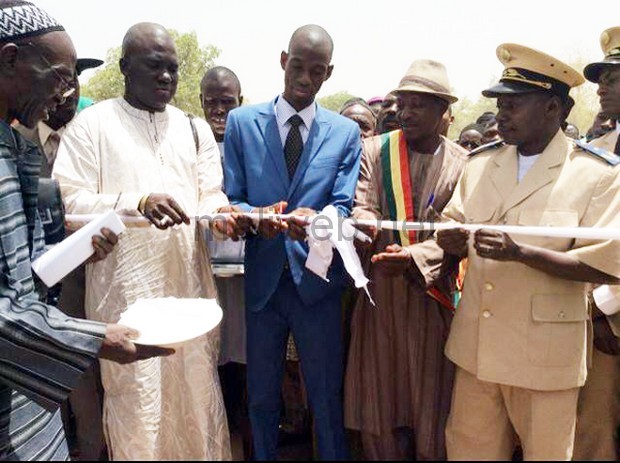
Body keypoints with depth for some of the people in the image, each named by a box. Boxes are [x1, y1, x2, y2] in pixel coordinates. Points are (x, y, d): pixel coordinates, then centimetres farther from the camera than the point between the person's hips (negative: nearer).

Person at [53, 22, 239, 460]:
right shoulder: (91, 124, 0)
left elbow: (210, 194, 7)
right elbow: (69, 201, -7)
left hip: (189, 283, 4)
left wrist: (222, 214, -17)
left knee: (198, 394, 11)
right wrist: (137, 203, -22)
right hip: (125, 288, -3)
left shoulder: (195, 129, 13)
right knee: (137, 403, 5)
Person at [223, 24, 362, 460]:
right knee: (261, 396, 17)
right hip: (262, 279, 1)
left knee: (327, 398, 12)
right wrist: (257, 216, -23)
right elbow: (231, 200, 0)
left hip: (317, 281, 0)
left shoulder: (346, 132, 2)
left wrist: (315, 220, -28)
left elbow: (343, 207, -4)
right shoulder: (242, 121, 2)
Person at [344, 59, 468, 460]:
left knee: (431, 405, 9)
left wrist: (415, 257, -25)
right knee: (378, 401, 9)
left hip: (433, 298, -1)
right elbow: (363, 209, -8)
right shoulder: (374, 150, 2)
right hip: (379, 295, 1)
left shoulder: (462, 164, -1)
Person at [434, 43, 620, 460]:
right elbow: (454, 240, 8)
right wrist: (451, 242, -16)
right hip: (476, 347, 4)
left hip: (545, 355, -4)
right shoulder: (480, 164, 6)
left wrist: (521, 253, -26)